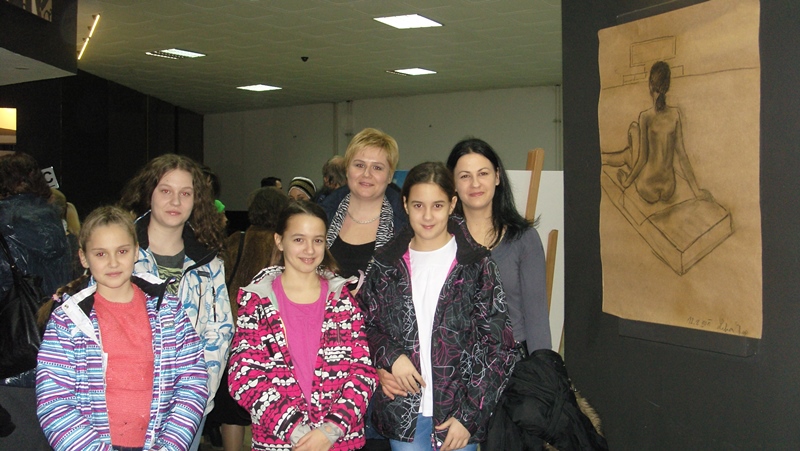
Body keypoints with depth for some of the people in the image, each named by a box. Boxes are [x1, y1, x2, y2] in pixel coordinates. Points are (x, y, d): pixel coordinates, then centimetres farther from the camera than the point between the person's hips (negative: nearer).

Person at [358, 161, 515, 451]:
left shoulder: (476, 265, -3)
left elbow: (498, 345, -4)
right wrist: (390, 356, -8)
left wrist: (469, 416, -9)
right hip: (403, 412, 2)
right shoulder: (386, 264, 4)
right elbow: (364, 325, 13)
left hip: (460, 411, -2)